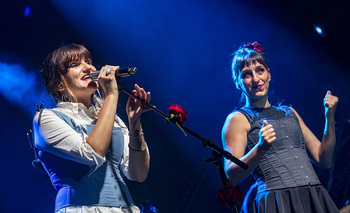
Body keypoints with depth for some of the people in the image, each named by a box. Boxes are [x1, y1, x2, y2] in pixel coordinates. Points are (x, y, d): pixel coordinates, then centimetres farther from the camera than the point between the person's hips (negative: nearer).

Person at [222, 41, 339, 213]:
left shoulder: (289, 113, 19)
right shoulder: (238, 119, 3)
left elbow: (324, 160, 16)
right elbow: (231, 176, -9)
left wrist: (330, 118, 6)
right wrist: (261, 148, -22)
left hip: (314, 199, 5)